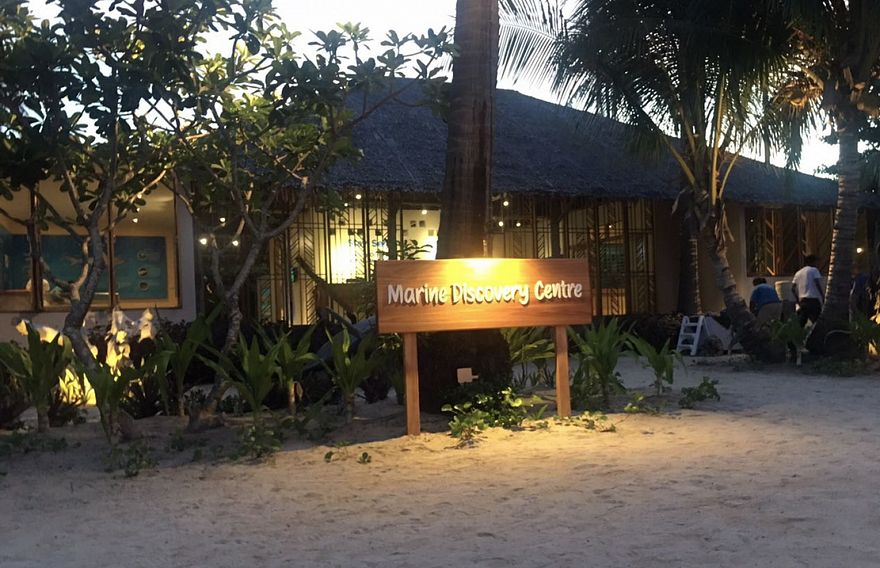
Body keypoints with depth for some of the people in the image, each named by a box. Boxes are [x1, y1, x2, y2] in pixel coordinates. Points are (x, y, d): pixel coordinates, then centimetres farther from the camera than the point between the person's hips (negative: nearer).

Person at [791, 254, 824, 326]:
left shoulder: (798, 273, 18)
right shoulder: (814, 270, 1)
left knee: (801, 323, 6)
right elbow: (818, 283, -12)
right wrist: (823, 296, -7)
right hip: (813, 300, -6)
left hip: (802, 301, 6)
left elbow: (793, 288, 12)